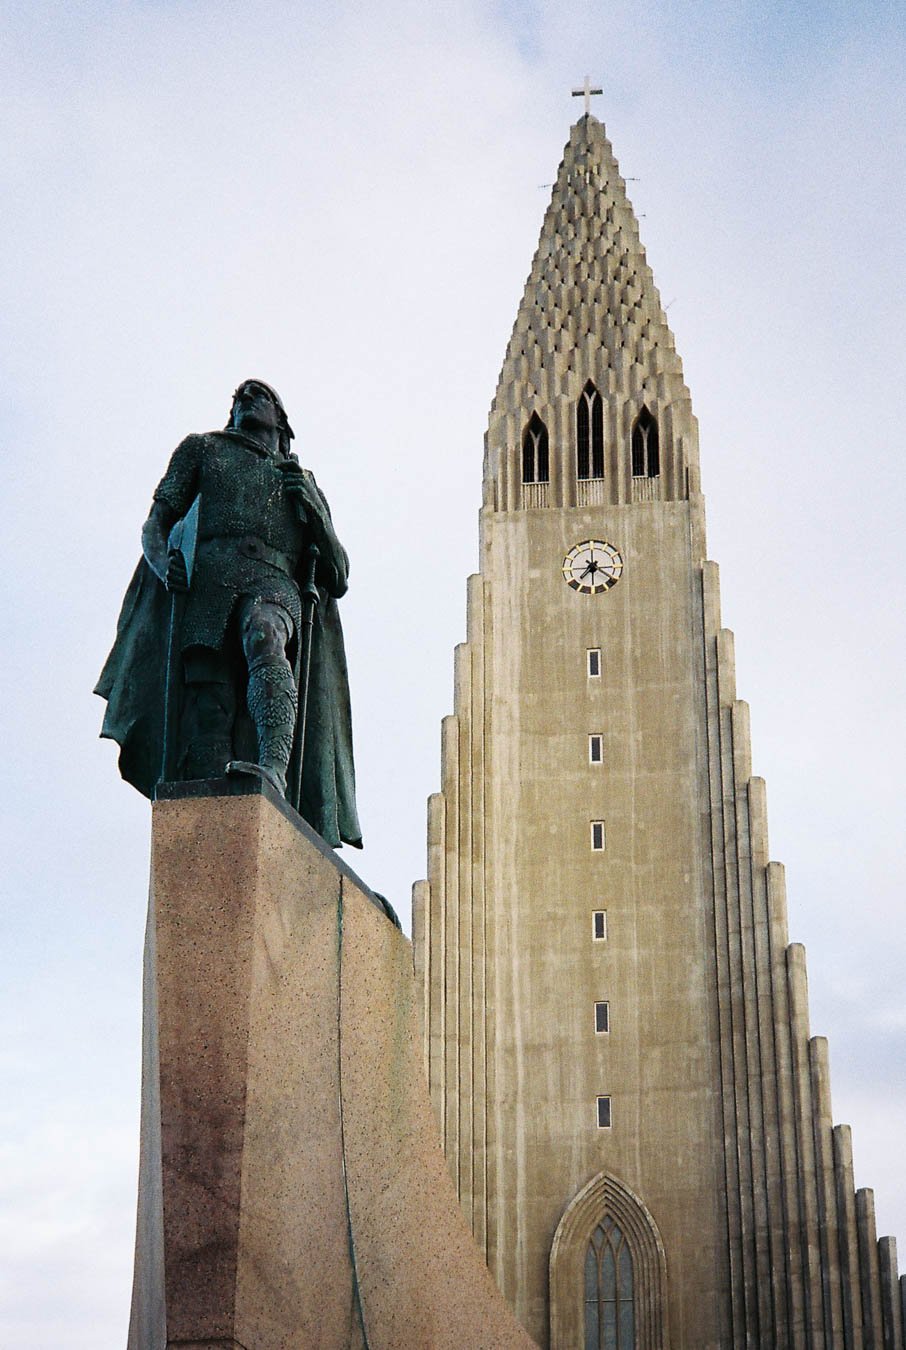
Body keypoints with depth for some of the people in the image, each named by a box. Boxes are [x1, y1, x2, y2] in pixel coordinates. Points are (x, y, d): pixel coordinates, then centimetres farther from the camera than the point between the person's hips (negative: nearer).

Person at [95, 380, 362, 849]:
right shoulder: (203, 449, 32)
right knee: (207, 712, -20)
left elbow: (339, 577, 26)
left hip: (275, 585, -1)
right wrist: (163, 562, -4)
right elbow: (156, 522, 20)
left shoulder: (306, 486, 34)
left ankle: (273, 766, -58)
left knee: (264, 638, -37)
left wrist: (310, 504, 11)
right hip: (207, 583, 1)